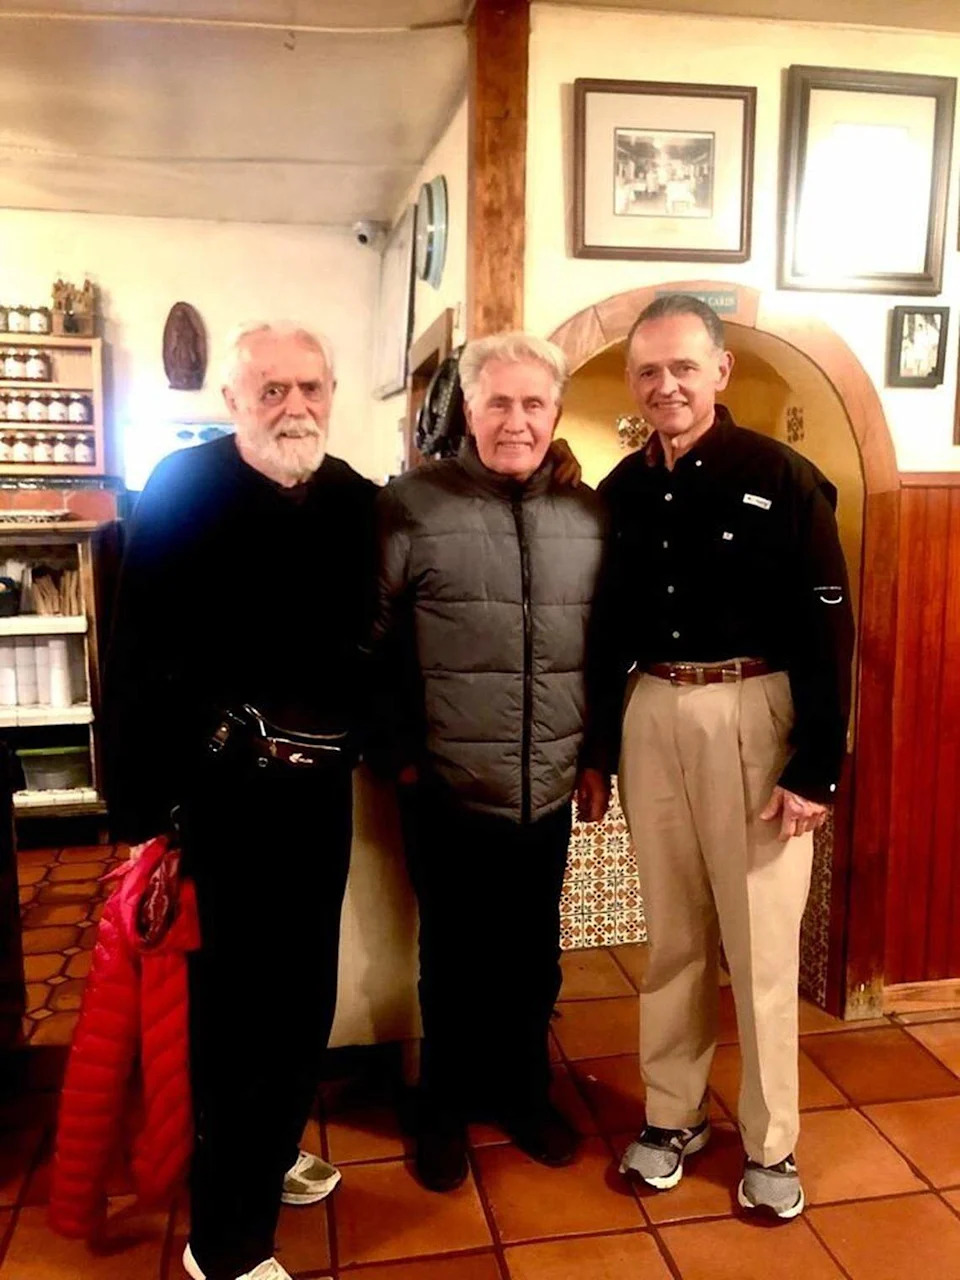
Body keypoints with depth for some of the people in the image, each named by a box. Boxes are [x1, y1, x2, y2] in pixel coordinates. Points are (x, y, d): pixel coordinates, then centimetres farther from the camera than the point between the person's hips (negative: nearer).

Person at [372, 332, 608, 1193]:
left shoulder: (588, 513, 3)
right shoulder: (411, 505, -8)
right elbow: (372, 643, -6)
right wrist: (401, 754, -6)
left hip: (549, 791, 3)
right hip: (448, 790, -3)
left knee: (534, 959, 19)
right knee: (455, 959, 15)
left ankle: (525, 1093, 42)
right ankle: (445, 1109, 37)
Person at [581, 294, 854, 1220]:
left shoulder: (782, 480, -8)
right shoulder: (622, 492, 6)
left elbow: (828, 632, -9)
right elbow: (605, 632, 10)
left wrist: (816, 768, -12)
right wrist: (594, 747, 10)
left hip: (753, 714, -4)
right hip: (650, 715, 4)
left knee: (761, 943, 7)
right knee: (672, 935, 16)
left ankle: (771, 1143, 26)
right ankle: (672, 1114, 33)